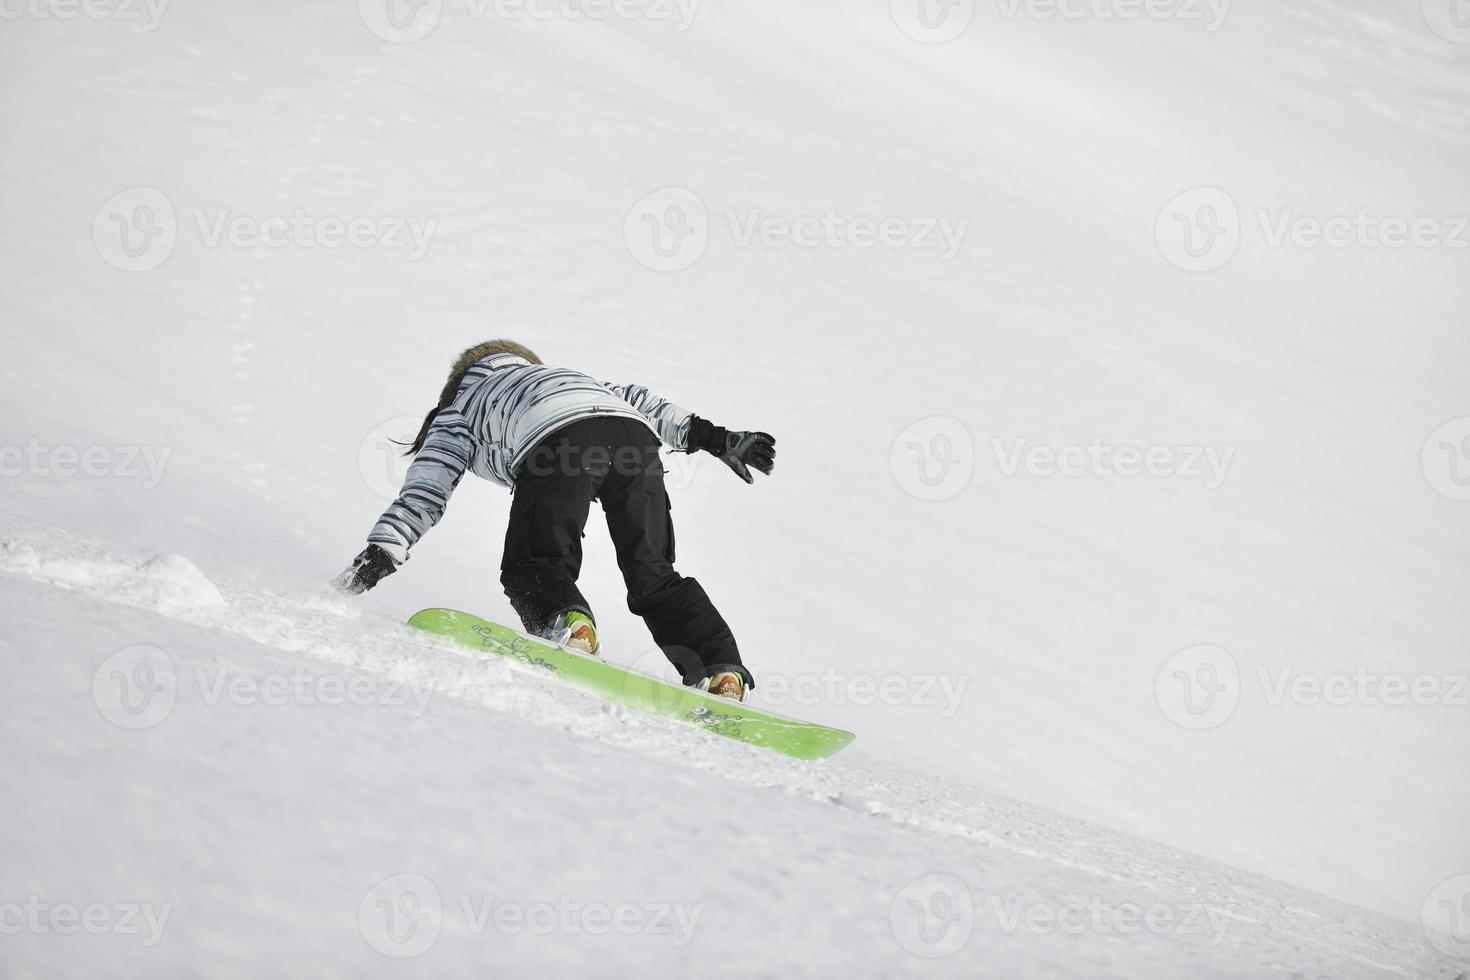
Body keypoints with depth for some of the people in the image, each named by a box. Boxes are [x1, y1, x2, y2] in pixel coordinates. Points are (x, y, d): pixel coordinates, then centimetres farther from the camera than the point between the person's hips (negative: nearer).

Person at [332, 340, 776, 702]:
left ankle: (566, 621, -31)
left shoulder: (457, 411, 34)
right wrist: (708, 435, 28)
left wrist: (380, 551, 14)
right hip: (633, 437, 5)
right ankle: (721, 668, -9)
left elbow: (424, 490, 20)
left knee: (532, 565, 2)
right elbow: (633, 398, 34)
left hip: (557, 440, -5)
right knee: (653, 576, 10)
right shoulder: (551, 374, 46)